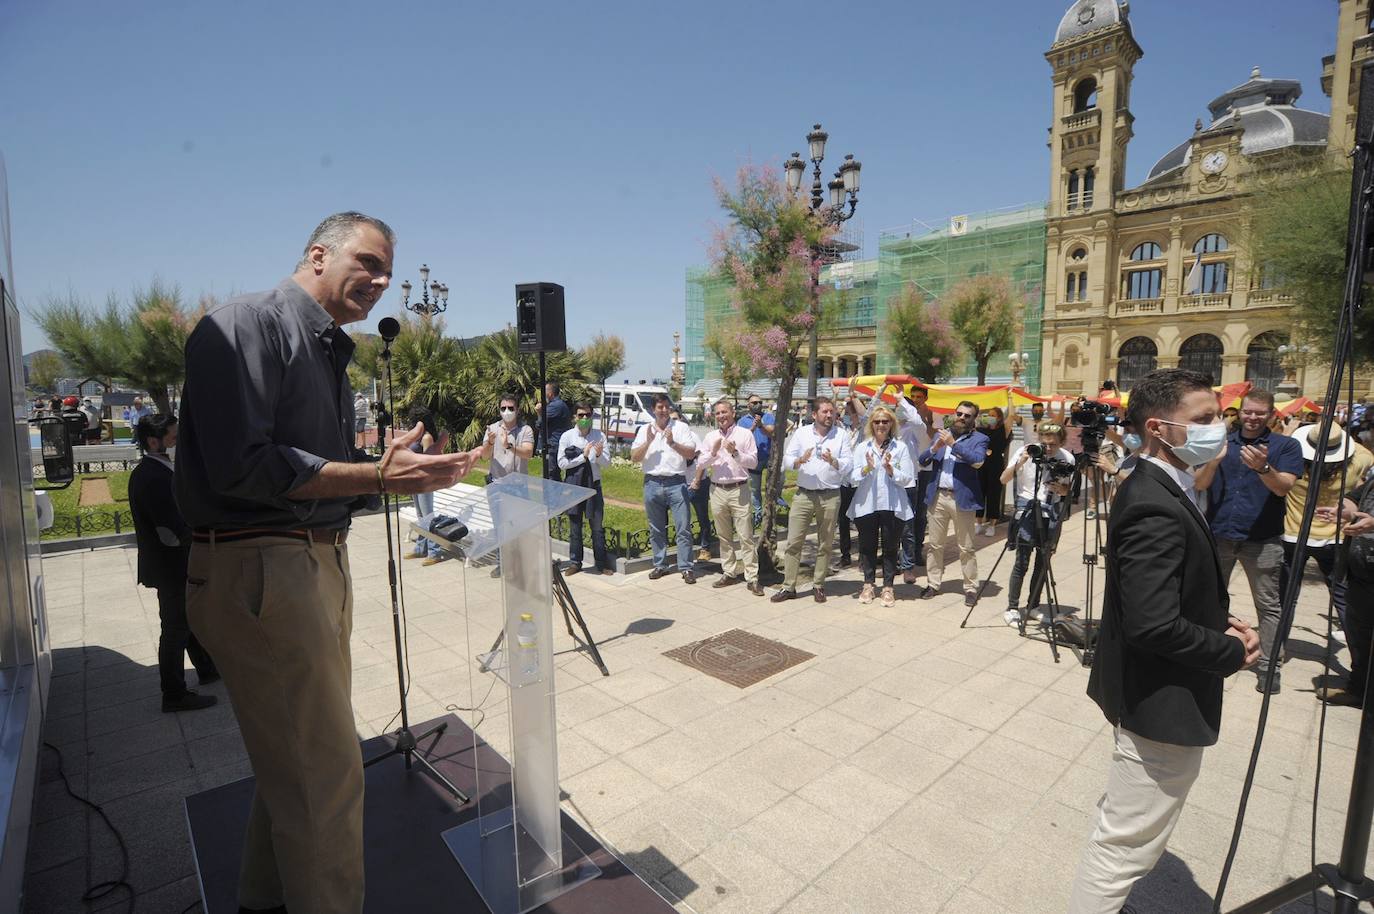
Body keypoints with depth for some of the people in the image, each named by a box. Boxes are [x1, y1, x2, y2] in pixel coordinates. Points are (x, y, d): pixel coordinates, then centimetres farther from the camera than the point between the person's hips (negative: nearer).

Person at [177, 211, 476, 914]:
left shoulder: (329, 354, 17)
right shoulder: (246, 323, -10)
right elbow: (242, 467, -21)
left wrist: (405, 476, 4)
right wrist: (377, 477, -18)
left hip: (321, 563, 9)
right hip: (258, 569, -9)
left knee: (296, 761, 21)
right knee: (326, 772, -2)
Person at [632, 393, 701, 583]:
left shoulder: (681, 427, 3)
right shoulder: (644, 430, 10)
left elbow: (691, 454, -4)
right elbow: (634, 457, 4)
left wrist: (673, 443, -18)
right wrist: (648, 442, -10)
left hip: (676, 483, -2)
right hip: (652, 483, 3)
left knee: (683, 528, -3)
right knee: (656, 530, 11)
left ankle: (686, 568, 3)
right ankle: (660, 565, 22)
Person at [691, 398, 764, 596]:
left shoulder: (745, 434, 1)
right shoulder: (710, 436, 10)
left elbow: (753, 461, -4)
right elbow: (700, 464, 5)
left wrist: (735, 453, -18)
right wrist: (713, 452, -12)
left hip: (739, 490, -4)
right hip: (717, 490, 4)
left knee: (746, 536, -5)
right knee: (723, 536, 12)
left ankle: (752, 577, 0)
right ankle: (730, 573, 23)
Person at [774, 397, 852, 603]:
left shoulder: (841, 436, 3)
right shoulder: (801, 433, 5)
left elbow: (847, 466, -4)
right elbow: (787, 461, 0)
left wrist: (833, 461, -23)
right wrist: (800, 460, -20)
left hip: (830, 496, 0)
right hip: (803, 495, 0)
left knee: (825, 544, 9)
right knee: (794, 542, -1)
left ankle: (818, 585, 21)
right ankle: (788, 586, 7)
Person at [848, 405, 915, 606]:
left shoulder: (900, 447, 2)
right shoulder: (862, 447, 6)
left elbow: (907, 478, -4)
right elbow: (853, 477, -1)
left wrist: (890, 469, -19)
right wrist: (867, 468, -18)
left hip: (892, 505, -1)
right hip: (866, 504, 1)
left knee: (890, 546, 7)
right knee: (867, 545, 10)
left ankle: (888, 587, 19)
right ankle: (868, 584, 24)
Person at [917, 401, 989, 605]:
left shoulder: (979, 439, 1)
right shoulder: (941, 434, 14)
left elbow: (978, 461, -17)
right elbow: (922, 461, 10)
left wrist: (953, 444, -17)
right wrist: (934, 448, -9)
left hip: (962, 499, -4)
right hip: (937, 497, 4)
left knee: (966, 548, 3)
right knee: (935, 545, 11)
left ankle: (971, 588, 14)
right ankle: (933, 584, 20)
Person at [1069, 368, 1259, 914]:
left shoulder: (1160, 489, 6)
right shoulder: (1156, 509, -26)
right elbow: (1154, 627, -30)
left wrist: (1223, 623, 2)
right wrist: (1232, 653, -14)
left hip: (1154, 693, 11)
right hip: (1165, 702, -11)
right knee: (1126, 845, 5)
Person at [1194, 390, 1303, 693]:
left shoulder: (1286, 446, 0)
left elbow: (1283, 487, -14)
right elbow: (1199, 484, -2)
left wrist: (1263, 467, -34)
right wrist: (1213, 461, -21)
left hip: (1262, 539, -2)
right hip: (1218, 534, 2)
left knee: (1268, 605, 6)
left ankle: (1269, 665, 15)